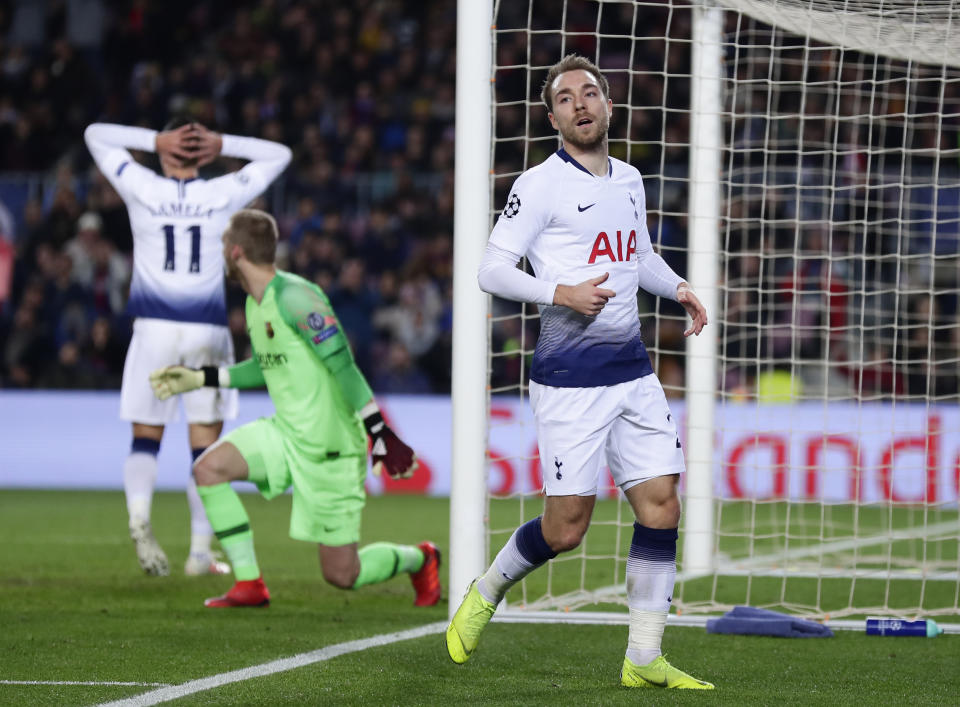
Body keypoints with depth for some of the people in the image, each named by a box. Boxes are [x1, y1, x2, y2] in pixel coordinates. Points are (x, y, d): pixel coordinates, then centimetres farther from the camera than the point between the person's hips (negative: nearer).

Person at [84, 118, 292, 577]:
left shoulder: (141, 189, -1)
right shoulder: (224, 195, 0)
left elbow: (95, 135, 13)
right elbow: (278, 155, 15)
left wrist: (155, 141, 3)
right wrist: (221, 144, 3)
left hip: (154, 329, 0)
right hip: (206, 330, 0)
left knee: (146, 437, 8)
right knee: (206, 442, 7)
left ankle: (138, 511, -19)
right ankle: (200, 552, 5)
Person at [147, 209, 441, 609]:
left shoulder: (294, 297, -20)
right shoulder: (255, 304, 8)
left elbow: (344, 366, -23)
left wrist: (380, 433, -26)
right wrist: (199, 379, 20)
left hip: (330, 447, -8)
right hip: (285, 435, 8)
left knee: (342, 575, -3)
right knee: (209, 468, -11)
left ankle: (418, 559, 29)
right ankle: (249, 586, -3)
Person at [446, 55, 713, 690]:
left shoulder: (630, 181, 14)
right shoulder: (541, 185, -6)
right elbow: (492, 270, -8)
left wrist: (679, 287, 11)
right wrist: (561, 293, -20)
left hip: (633, 372, 6)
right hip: (569, 379, -6)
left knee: (661, 506, -2)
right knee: (566, 529, -5)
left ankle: (645, 659, 5)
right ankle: (486, 592, 24)